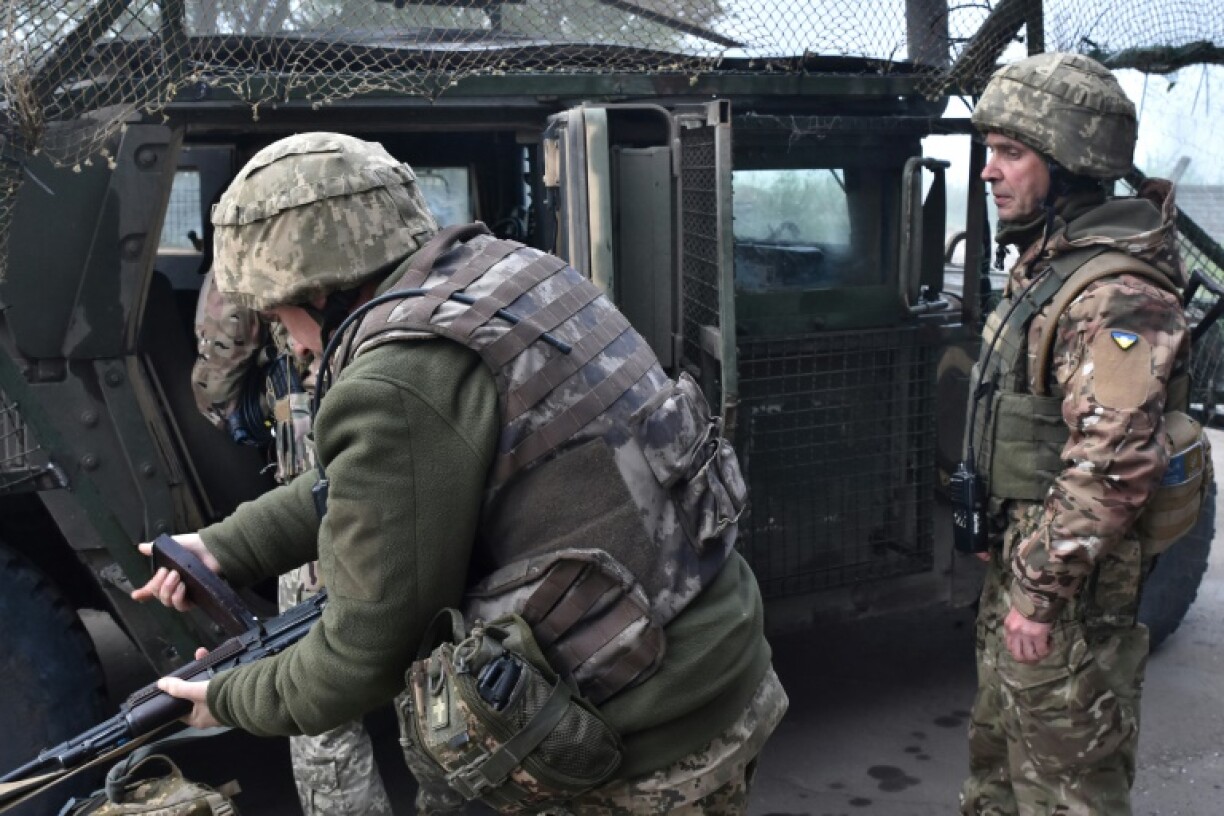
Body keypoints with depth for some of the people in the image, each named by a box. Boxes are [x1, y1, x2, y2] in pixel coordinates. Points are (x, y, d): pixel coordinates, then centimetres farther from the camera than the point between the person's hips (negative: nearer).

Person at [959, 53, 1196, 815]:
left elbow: (1111, 472, -29)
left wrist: (1040, 591, -23)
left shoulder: (1115, 295, -23)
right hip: (1020, 559, 10)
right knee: (998, 755, 25)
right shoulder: (1044, 265, 10)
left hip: (1073, 586, -10)